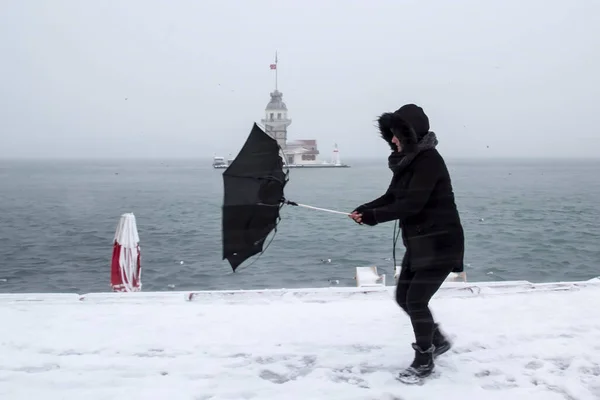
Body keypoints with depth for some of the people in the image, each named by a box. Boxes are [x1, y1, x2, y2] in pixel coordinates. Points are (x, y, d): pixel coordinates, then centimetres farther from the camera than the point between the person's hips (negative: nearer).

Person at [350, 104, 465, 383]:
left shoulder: (429, 160, -20)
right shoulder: (407, 160, 9)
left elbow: (412, 203, -27)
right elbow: (391, 197, 9)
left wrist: (374, 216, -27)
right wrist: (364, 209, -8)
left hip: (440, 242, -9)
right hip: (418, 242, 9)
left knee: (416, 299, -8)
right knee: (404, 297, 13)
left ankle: (424, 361, 10)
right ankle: (438, 340, 34)